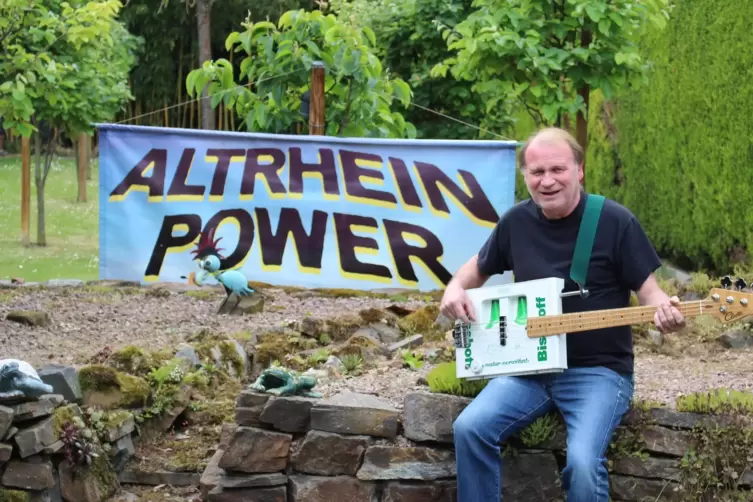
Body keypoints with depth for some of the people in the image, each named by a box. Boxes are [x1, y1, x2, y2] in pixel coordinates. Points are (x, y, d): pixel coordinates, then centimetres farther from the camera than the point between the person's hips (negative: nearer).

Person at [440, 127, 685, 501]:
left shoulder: (615, 221, -9)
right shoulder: (516, 221, 4)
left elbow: (648, 290, -4)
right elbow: (479, 267, 21)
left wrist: (664, 310, -28)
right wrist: (456, 289, -1)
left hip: (600, 370, -4)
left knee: (583, 461, -29)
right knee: (470, 428, -20)